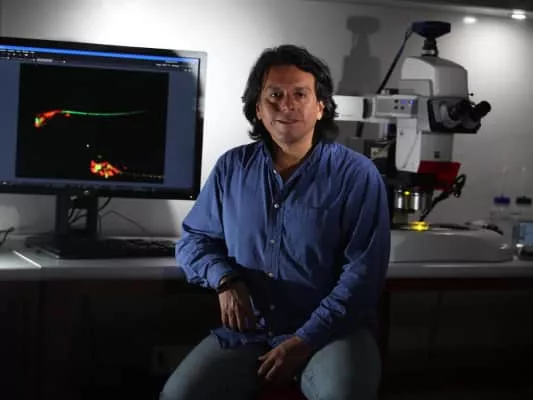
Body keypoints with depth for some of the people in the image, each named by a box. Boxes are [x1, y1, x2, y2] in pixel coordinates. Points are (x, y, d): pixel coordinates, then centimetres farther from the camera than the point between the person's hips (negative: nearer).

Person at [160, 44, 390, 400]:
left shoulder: (357, 175, -4)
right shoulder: (232, 168, 8)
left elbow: (363, 273, -10)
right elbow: (193, 239, 15)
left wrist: (304, 341, -18)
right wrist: (225, 280, -7)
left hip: (332, 332, -2)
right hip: (247, 332, 3)